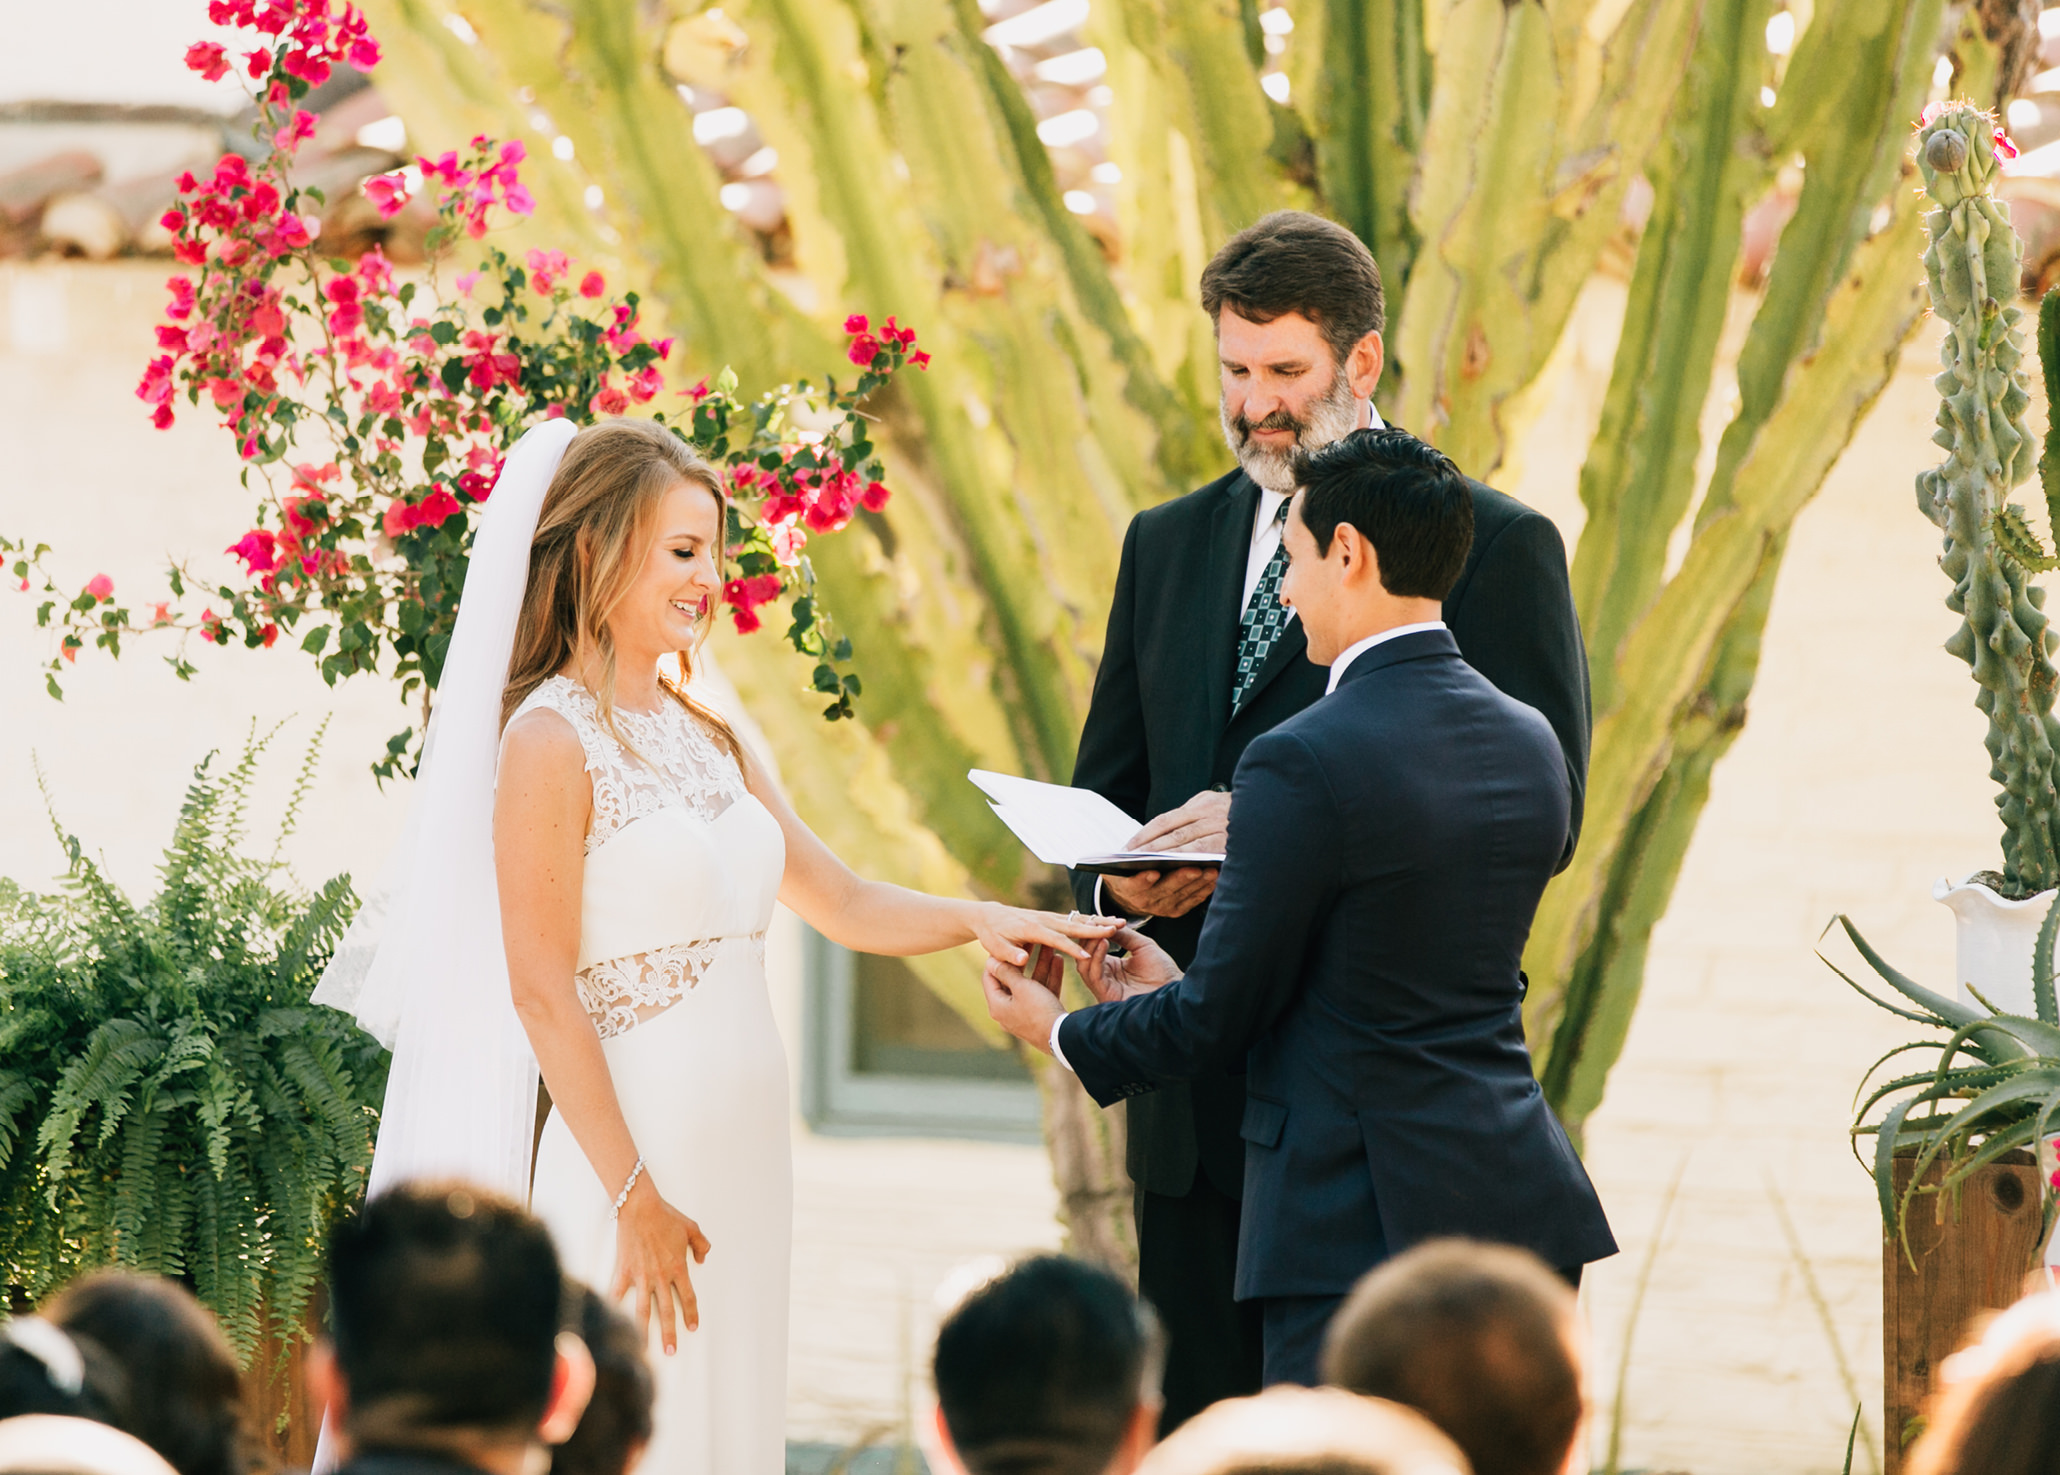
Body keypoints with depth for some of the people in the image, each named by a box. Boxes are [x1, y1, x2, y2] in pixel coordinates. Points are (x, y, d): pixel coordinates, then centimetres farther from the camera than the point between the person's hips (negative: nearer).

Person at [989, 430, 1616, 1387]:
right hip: (1528, 1218, 7)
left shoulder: (1301, 765, -15)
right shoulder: (1529, 744, 8)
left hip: (1364, 1234, -7)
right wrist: (1180, 991, 23)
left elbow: (1219, 1019, -8)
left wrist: (1064, 1034, 12)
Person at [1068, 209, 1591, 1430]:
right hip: (1199, 1097, 5)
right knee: (1197, 1420, 4)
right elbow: (1105, 784, 20)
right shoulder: (1168, 544, 16)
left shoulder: (1495, 548, -2)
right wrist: (1118, 880, -6)